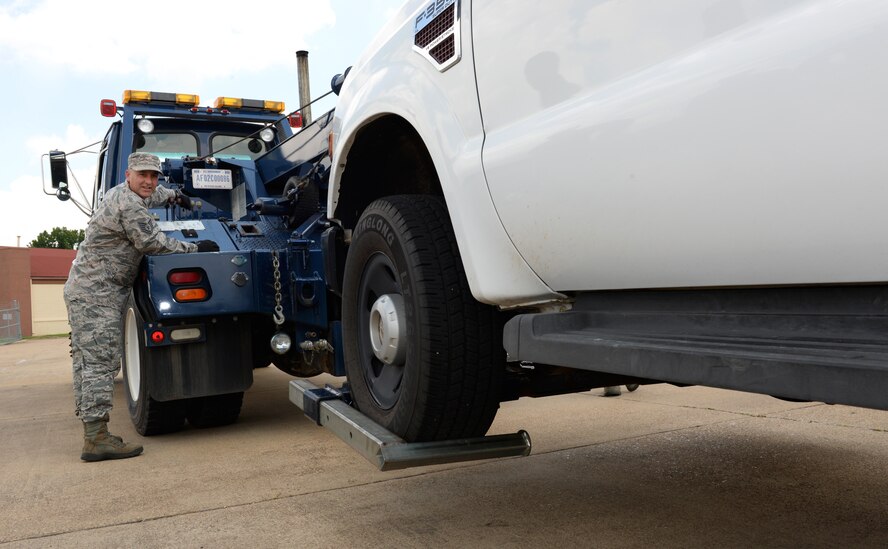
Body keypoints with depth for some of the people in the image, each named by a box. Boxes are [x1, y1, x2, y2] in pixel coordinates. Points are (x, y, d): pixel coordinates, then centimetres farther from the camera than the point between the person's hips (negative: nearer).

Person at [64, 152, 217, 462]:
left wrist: (172, 195, 33)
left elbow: (149, 195, 40)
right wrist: (196, 248, -7)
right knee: (99, 362, -14)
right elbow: (155, 244, -15)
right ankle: (97, 438, -16)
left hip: (83, 288, 11)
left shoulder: (121, 193, 16)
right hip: (97, 293, -11)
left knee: (88, 362, 8)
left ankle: (92, 435, 12)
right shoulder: (129, 206, -16)